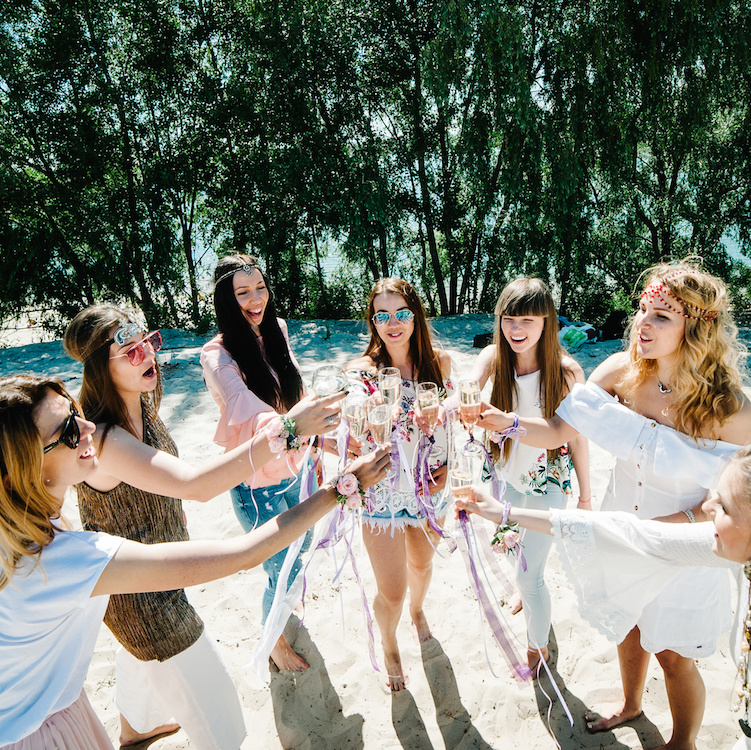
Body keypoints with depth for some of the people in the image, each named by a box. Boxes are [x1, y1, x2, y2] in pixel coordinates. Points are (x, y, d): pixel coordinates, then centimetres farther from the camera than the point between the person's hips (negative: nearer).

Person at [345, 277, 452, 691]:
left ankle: (418, 609, 63)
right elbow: (355, 442, -21)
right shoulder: (361, 371, -17)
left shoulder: (438, 362, -7)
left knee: (422, 564, 28)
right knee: (391, 592, 6)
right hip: (383, 494, -3)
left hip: (431, 489, 4)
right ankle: (389, 646, 42)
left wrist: (448, 466, -9)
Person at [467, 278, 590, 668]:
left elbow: (577, 438, -11)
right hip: (505, 474, 4)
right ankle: (528, 590, 63)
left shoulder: (567, 371, -21)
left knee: (528, 575, 1)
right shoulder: (493, 358, -13)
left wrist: (585, 496, -1)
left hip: (549, 482, -4)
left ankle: (538, 645, 32)